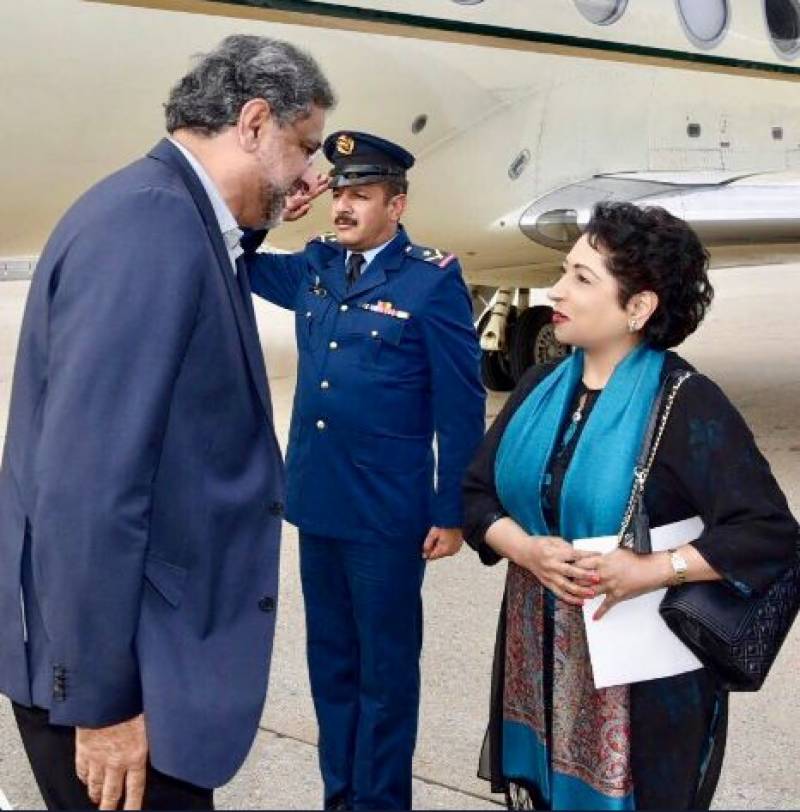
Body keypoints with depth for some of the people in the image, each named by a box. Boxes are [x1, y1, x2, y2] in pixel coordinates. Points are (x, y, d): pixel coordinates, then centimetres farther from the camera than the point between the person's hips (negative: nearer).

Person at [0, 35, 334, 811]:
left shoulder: (180, 219, 8)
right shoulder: (149, 221, -21)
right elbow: (89, 480, -26)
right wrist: (101, 698, -21)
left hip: (152, 636, 9)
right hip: (114, 660, -9)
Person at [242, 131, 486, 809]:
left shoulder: (432, 280, -10)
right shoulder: (315, 265, 6)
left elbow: (461, 408, -9)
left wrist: (451, 513, -9)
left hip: (387, 512, -6)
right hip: (316, 500, 6)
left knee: (385, 665, 8)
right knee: (330, 658, 17)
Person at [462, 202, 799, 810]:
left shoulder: (687, 404, -14)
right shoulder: (540, 388, 5)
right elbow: (478, 492, 8)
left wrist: (653, 570, -25)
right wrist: (525, 549, -11)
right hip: (537, 655, 5)